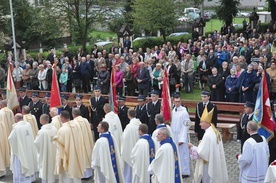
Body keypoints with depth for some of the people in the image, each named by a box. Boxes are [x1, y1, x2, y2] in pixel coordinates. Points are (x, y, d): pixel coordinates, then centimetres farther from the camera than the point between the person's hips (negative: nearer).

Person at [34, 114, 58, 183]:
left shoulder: (41, 131, -23)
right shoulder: (54, 129, -9)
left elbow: (37, 143, -15)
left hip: (44, 154, -5)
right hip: (53, 153, 5)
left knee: (44, 171, 8)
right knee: (52, 167, 20)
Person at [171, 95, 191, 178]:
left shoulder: (184, 112, -15)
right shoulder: (173, 111, 5)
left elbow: (185, 127, -16)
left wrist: (182, 139, -18)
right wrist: (171, 135, 8)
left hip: (181, 136, -6)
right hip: (174, 135, 6)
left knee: (182, 153, 0)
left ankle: (185, 172, 11)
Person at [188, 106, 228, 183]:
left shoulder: (207, 135, -23)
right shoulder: (215, 132, 5)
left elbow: (202, 152, -22)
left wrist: (192, 147, -8)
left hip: (209, 165, -9)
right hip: (215, 164, 9)